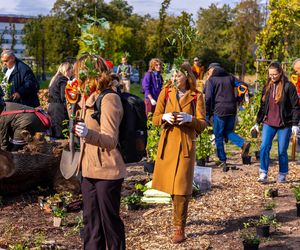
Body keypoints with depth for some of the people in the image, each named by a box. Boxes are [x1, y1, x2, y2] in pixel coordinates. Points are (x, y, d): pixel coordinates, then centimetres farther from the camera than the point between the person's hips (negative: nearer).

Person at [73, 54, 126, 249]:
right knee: (91, 221, 14)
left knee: (110, 221, 3)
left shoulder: (109, 99, -16)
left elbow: (110, 140, -24)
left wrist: (88, 134, -41)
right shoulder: (89, 99, 11)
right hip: (90, 170, 9)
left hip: (107, 171, -9)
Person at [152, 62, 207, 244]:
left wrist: (189, 118, -22)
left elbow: (202, 125, -4)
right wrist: (165, 117, -17)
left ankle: (180, 229, 5)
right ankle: (179, 215, 33)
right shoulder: (166, 92, 4)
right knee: (170, 183, 8)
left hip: (186, 145, -3)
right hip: (167, 142, 3)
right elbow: (155, 119, 4)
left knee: (181, 187, -4)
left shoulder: (197, 96, -2)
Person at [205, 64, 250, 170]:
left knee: (218, 136, 6)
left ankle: (223, 161, 6)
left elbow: (208, 97, -9)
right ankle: (243, 143, -8)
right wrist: (237, 101, 10)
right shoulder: (230, 77, 14)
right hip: (232, 109, 5)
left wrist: (207, 114, -3)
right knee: (228, 132, 19)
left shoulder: (211, 79, 1)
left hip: (219, 110, -4)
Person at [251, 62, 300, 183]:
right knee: (264, 147, -9)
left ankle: (282, 175, 19)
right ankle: (263, 174, -3)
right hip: (268, 123, 4)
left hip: (284, 125, -4)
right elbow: (263, 106, 17)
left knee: (282, 151, 3)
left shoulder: (288, 86, -6)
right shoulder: (267, 87, 9)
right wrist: (257, 123, 16)